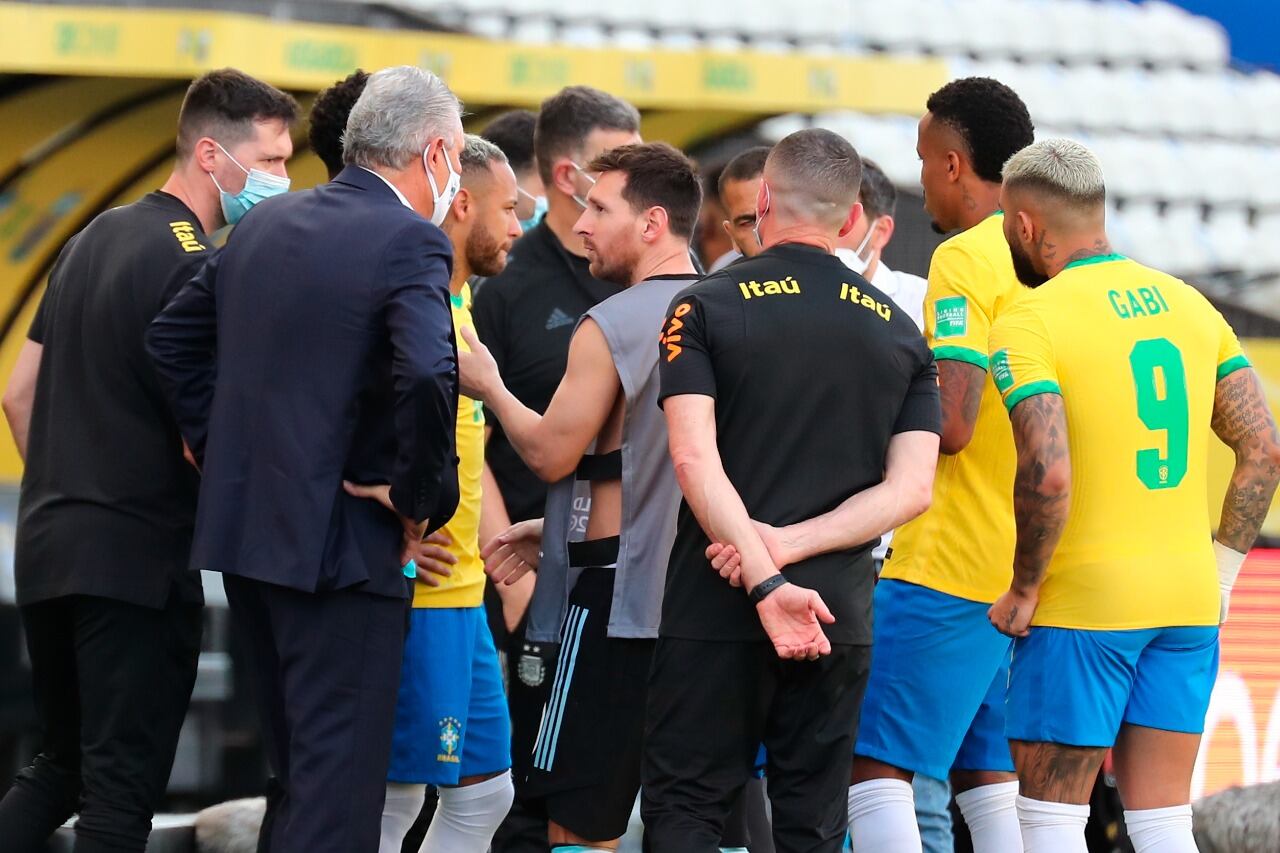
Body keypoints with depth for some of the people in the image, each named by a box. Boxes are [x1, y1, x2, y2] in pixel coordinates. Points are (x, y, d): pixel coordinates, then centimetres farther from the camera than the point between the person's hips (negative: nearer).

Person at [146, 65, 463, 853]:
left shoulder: (265, 223, 10)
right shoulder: (412, 243, -14)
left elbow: (173, 336, 17)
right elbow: (427, 377, -30)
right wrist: (421, 497, -16)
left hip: (242, 525, 8)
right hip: (341, 547, -8)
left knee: (299, 773, 20)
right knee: (338, 787, -4)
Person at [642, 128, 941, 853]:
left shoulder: (705, 308, -2)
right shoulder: (901, 332, 8)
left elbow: (694, 457, -15)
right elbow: (910, 488, -1)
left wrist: (763, 578, -19)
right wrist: (792, 545, -8)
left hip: (717, 608, -3)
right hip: (841, 615, 3)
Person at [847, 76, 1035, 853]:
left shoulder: (967, 259, -13)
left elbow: (949, 425, -21)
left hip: (952, 570, -8)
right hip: (1032, 575, 8)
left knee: (872, 766, -5)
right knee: (989, 775, 12)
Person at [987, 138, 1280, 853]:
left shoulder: (1029, 324, -10)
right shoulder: (1189, 305, 10)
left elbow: (1047, 477, -22)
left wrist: (1024, 590, -9)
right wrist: (1222, 569, 13)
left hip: (1082, 605, -6)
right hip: (1189, 600, 6)